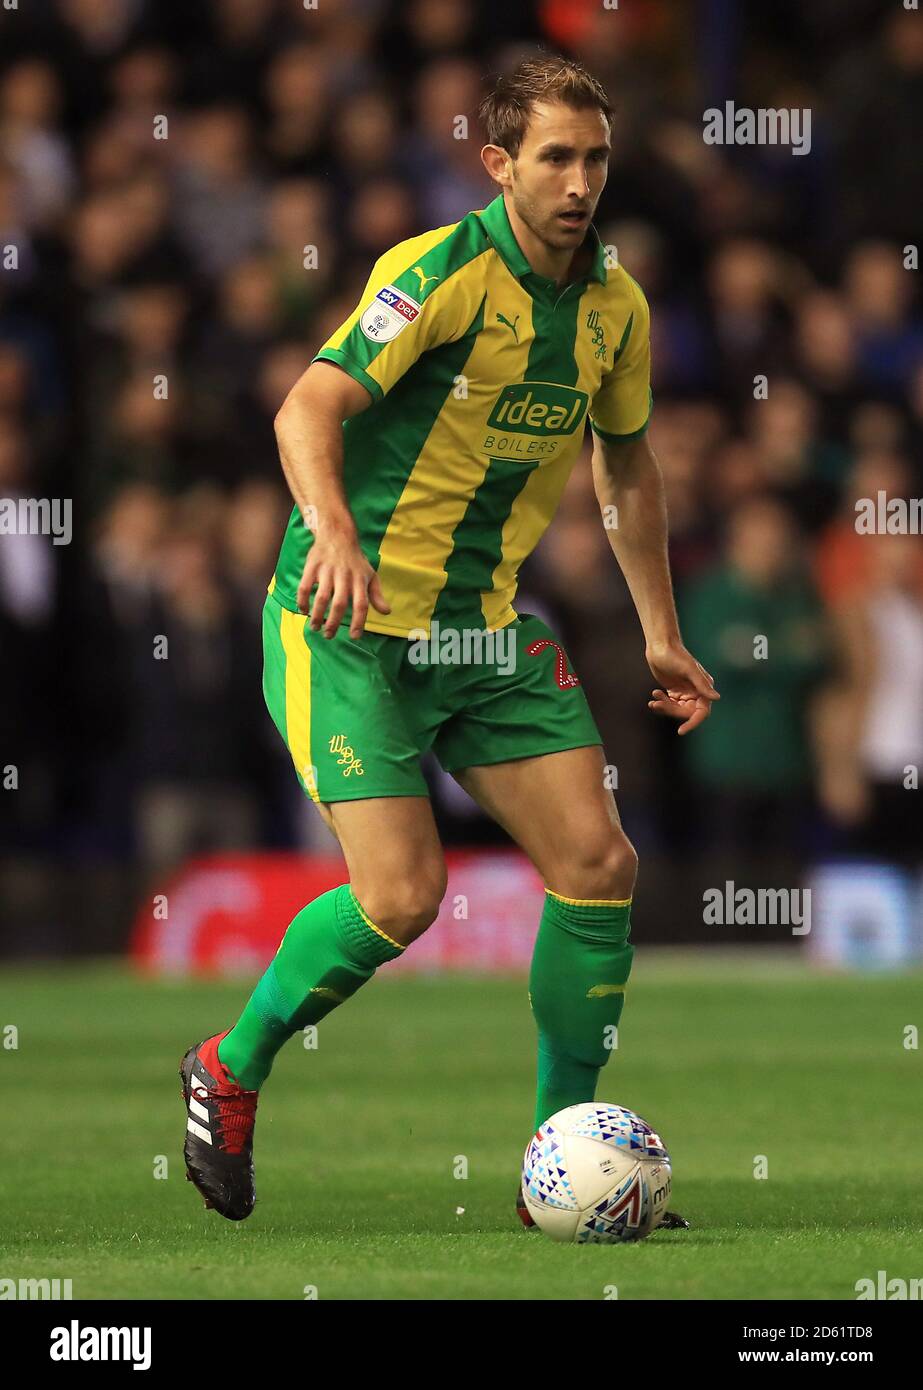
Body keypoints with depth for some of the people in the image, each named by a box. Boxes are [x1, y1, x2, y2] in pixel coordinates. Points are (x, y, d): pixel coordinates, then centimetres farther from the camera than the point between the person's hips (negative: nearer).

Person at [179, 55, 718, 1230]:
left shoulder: (615, 307, 6)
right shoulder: (444, 272, -17)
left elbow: (626, 461, 23)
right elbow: (309, 406, -28)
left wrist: (661, 635, 22)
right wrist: (333, 530, -46)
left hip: (486, 626, 7)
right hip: (351, 620, -7)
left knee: (598, 863, -4)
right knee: (403, 891, -16)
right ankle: (230, 1069, 10)